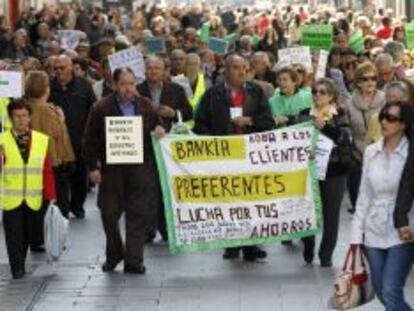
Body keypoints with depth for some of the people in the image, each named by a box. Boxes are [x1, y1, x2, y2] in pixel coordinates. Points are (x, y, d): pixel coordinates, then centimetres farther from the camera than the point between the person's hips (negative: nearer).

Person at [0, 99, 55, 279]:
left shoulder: (42, 140, 3)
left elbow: (47, 171, 4)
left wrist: (50, 197, 2)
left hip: (33, 200, 2)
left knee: (29, 234, 10)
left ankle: (20, 265, 28)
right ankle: (17, 269, 7)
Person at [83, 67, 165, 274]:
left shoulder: (146, 106, 7)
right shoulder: (101, 108, -1)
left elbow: (157, 127, 20)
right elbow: (90, 140, 1)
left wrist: (159, 130, -4)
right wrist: (92, 167, -4)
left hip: (139, 168, 1)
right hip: (111, 168, -1)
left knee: (138, 214, -1)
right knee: (109, 212, 4)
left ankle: (133, 260, 5)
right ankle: (113, 254, 24)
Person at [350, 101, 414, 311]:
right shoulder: (371, 152, 5)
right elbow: (364, 195, 8)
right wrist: (357, 231, 5)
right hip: (374, 230, 5)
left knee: (391, 292, -13)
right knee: (381, 291, 10)